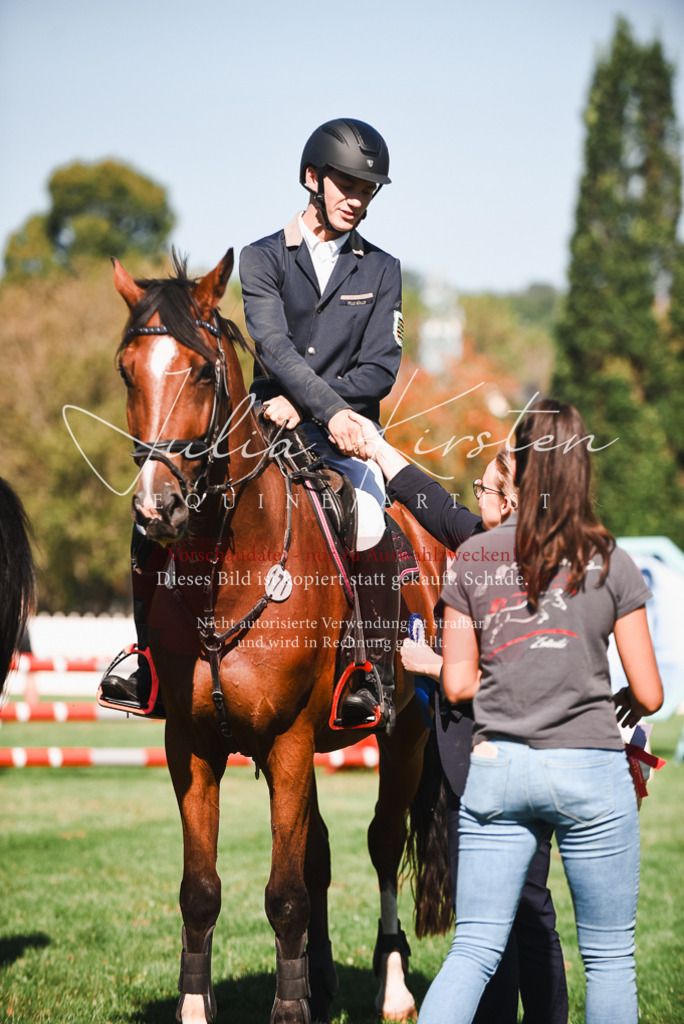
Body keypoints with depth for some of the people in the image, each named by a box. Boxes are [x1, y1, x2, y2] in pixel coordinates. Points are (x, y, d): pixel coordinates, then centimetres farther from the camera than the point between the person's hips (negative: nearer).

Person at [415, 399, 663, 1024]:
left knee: (474, 950, 4)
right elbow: (649, 695, -1)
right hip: (590, 769, -2)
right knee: (609, 958, 9)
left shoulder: (472, 559, 3)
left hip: (495, 767, 2)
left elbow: (457, 685, 3)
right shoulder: (610, 562, -2)